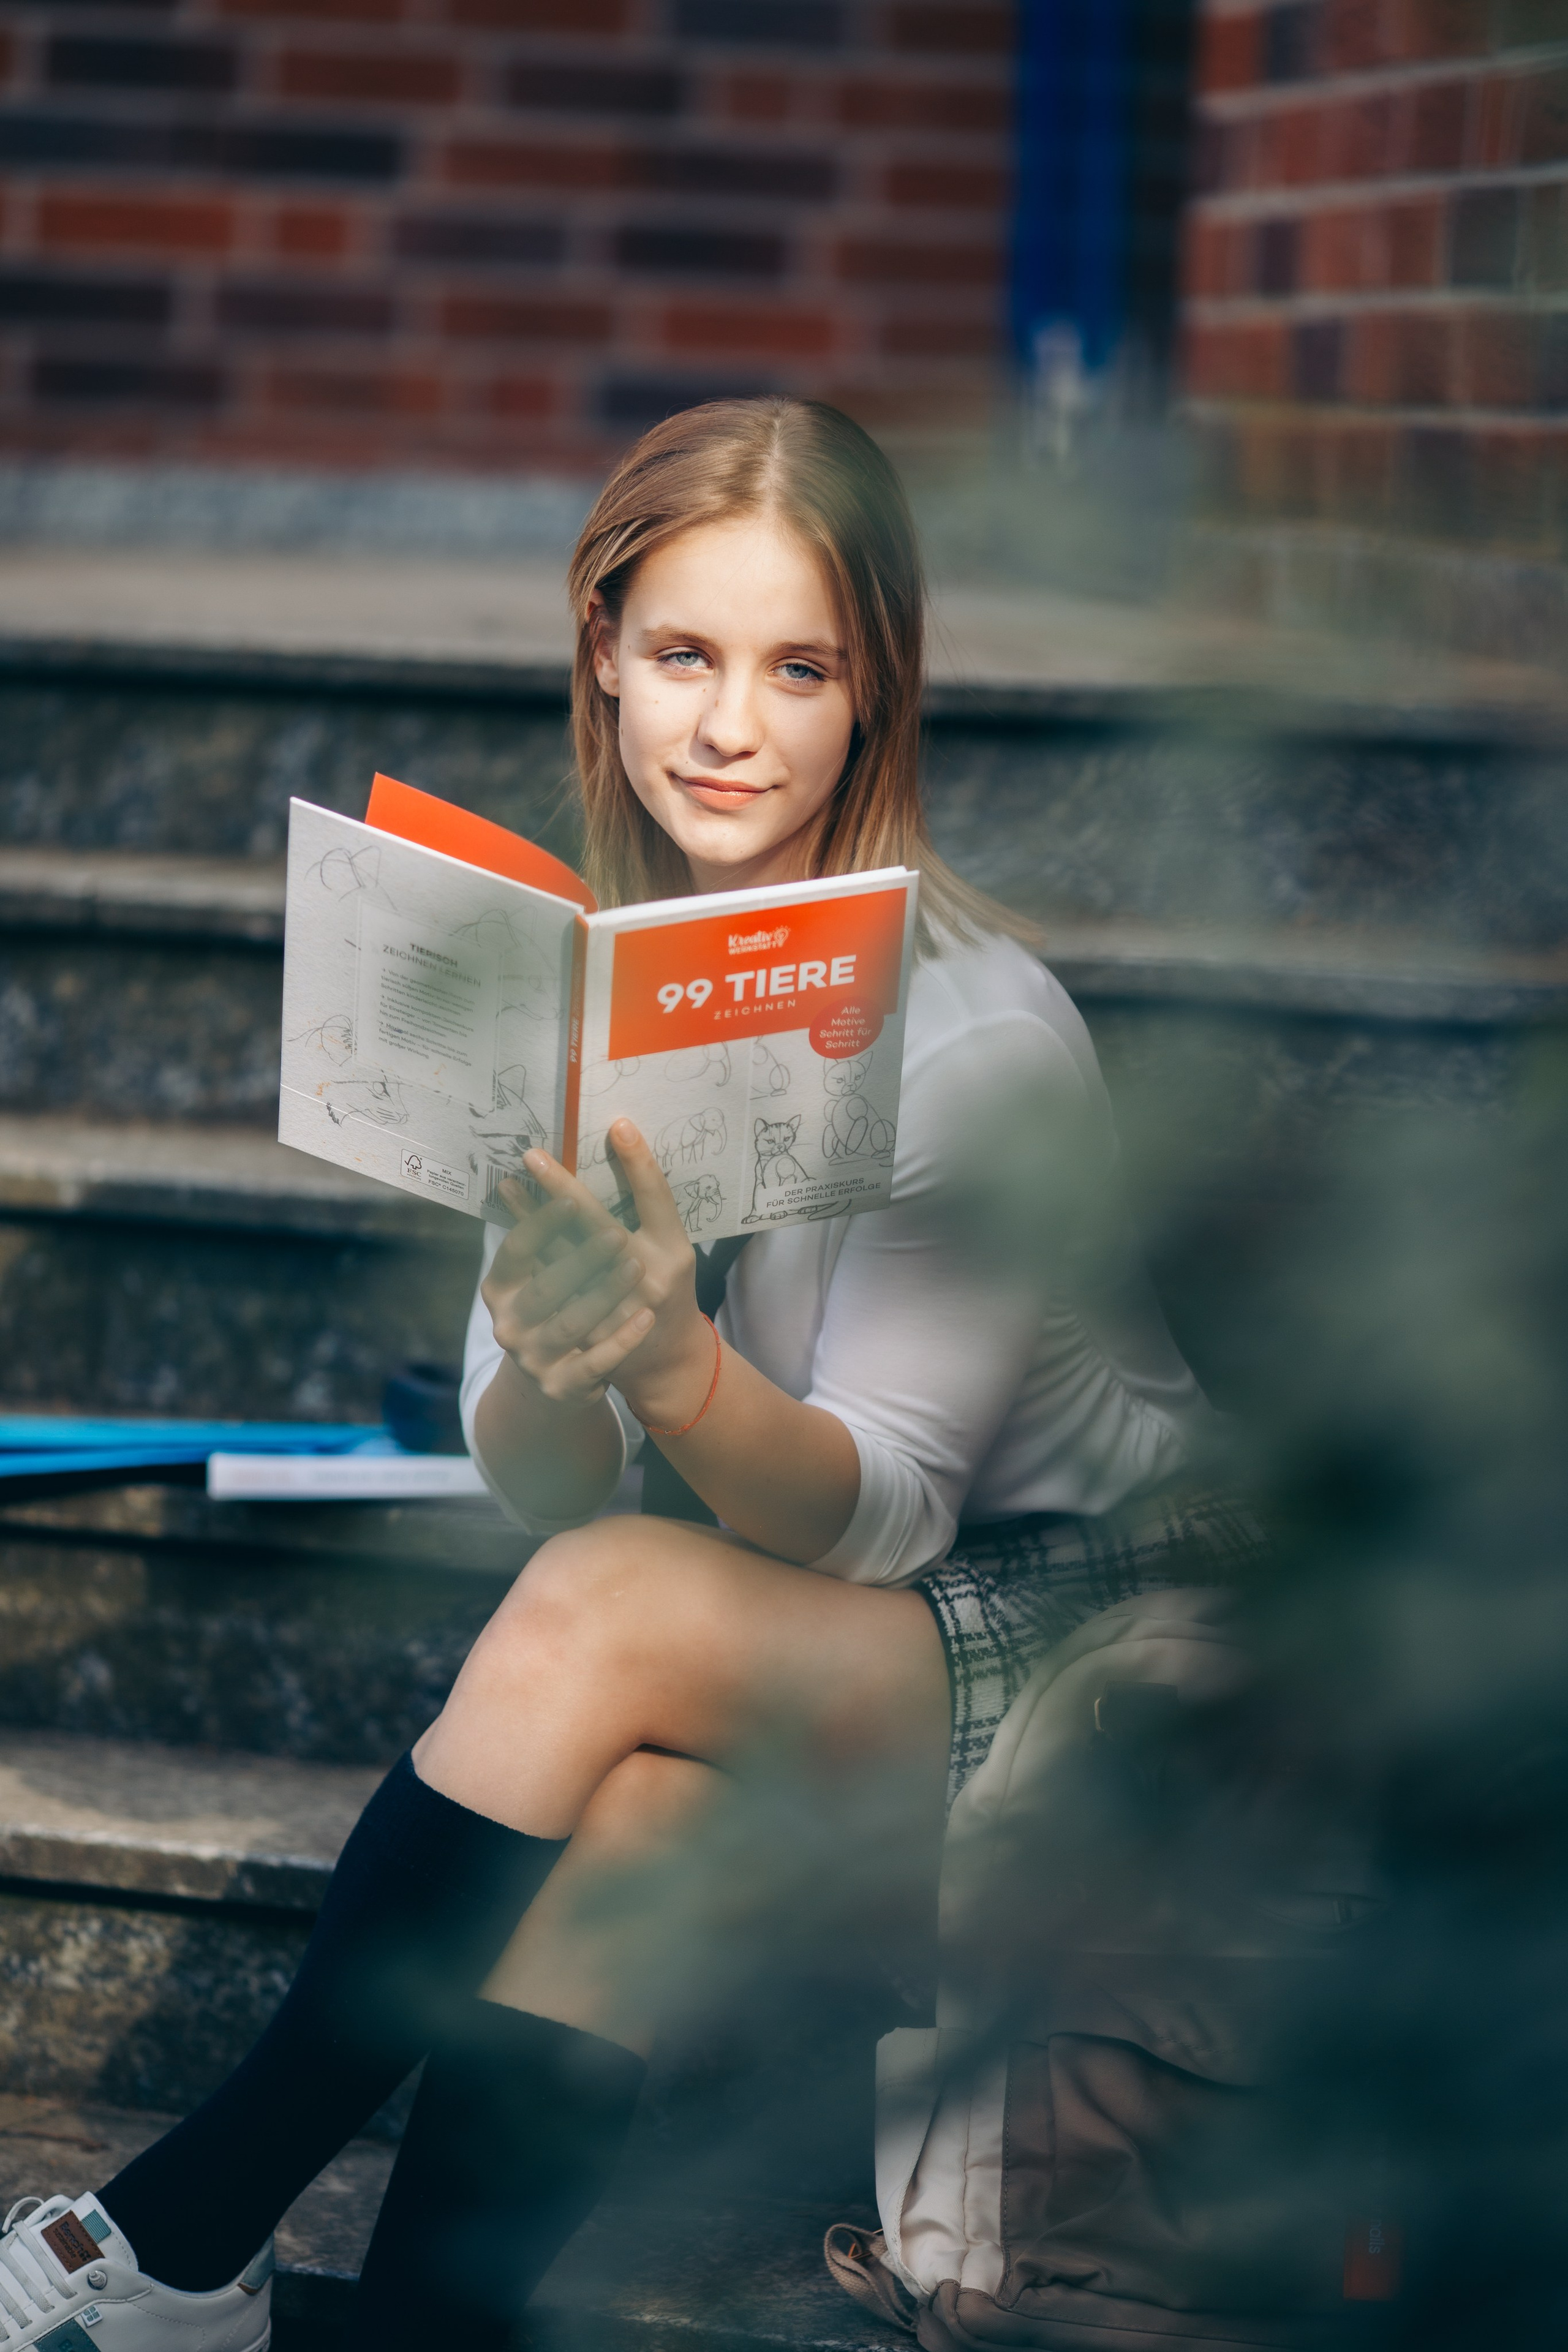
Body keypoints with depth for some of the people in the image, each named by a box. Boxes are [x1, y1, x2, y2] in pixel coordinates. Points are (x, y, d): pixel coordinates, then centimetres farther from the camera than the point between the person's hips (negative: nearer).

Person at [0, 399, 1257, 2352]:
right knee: (624, 1820, -31)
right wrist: (547, 1366, -29)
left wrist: (679, 1374, -44)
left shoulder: (982, 1039, -19)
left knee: (607, 1614, -30)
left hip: (1072, 1628, -4)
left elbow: (874, 1512, -24)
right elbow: (538, 1490, -5)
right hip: (785, 1653, 4)